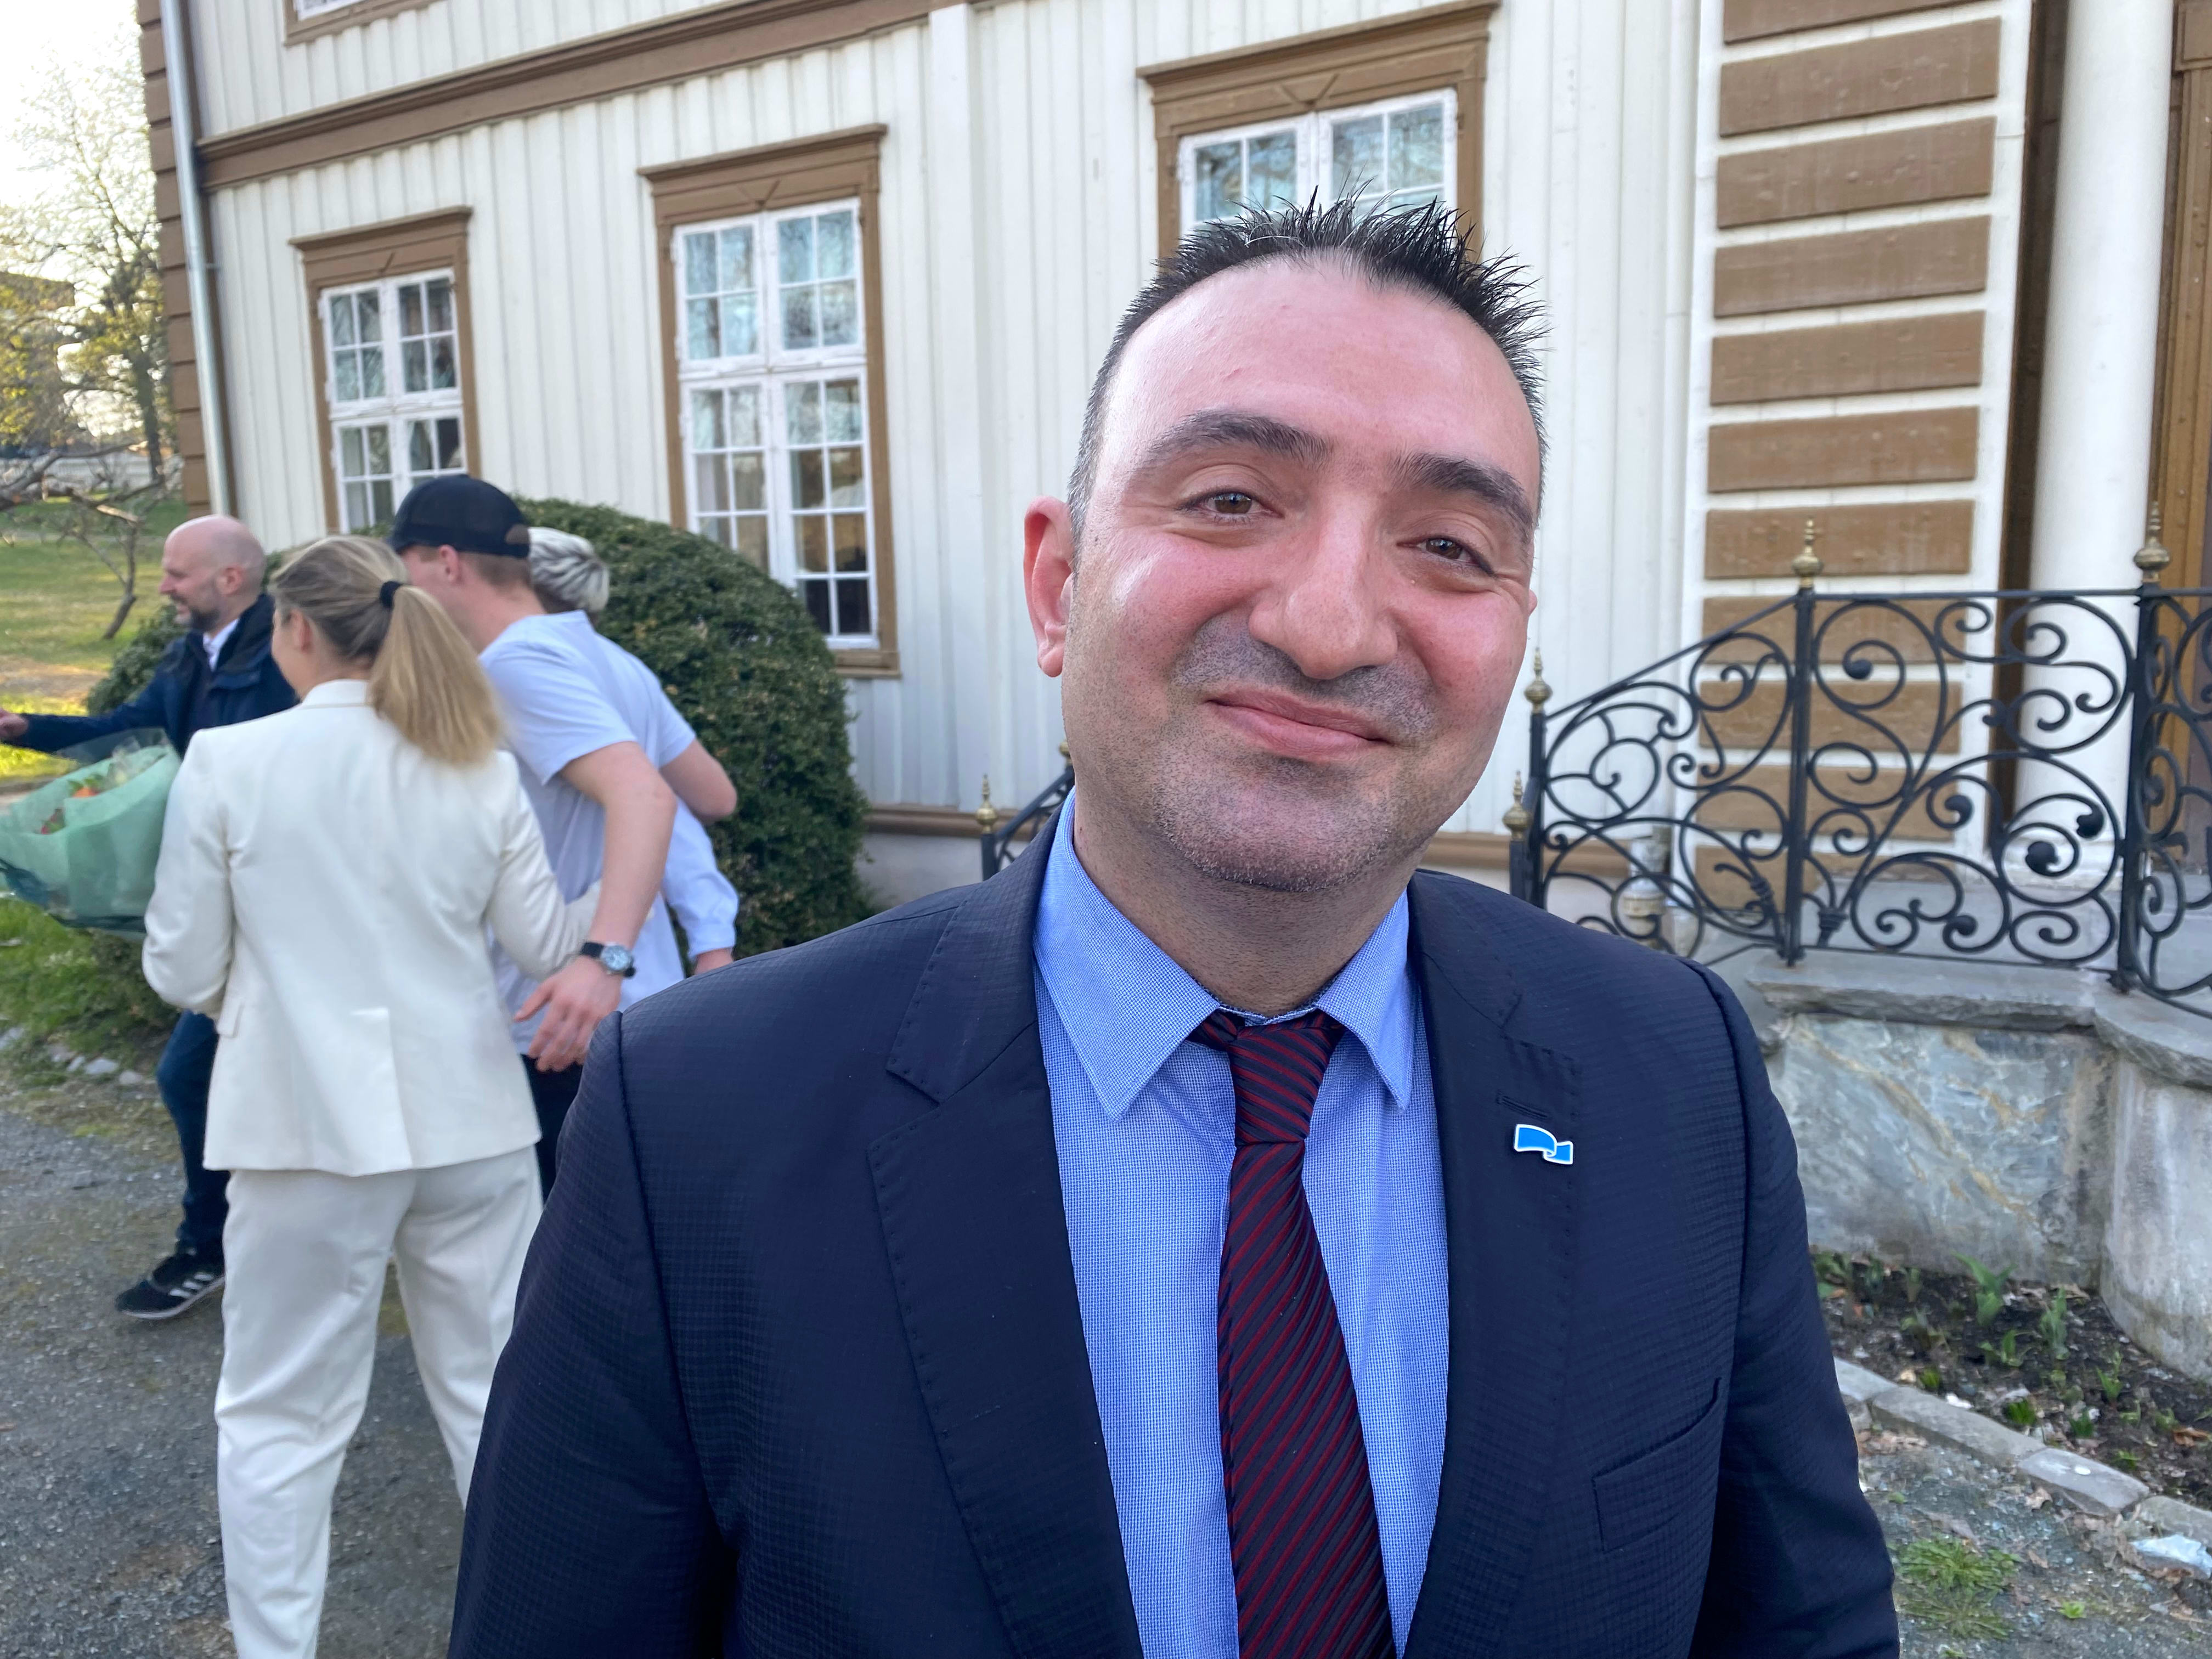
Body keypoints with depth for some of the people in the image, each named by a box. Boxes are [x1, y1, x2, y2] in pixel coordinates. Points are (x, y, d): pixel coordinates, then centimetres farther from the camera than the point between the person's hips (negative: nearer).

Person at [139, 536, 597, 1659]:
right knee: (498, 1393, 17)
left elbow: (183, 969, -1)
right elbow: (548, 944, 6)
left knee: (280, 1417, 14)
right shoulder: (480, 766, 0)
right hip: (471, 1120, 3)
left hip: (312, 1127, -3)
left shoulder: (227, 762, -7)